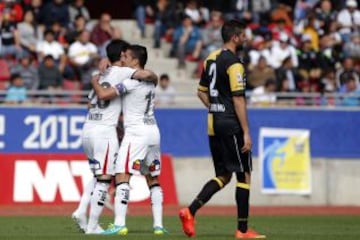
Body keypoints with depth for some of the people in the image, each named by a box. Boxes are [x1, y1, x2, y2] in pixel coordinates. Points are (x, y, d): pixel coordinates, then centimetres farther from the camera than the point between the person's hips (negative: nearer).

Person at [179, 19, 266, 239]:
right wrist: (246, 133, -16)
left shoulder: (211, 59, 12)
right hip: (231, 126, -8)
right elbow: (238, 100, -17)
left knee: (223, 176, 14)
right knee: (244, 175, 1)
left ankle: (190, 211, -2)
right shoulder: (234, 64, -14)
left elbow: (201, 92, 19)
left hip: (214, 124, 9)